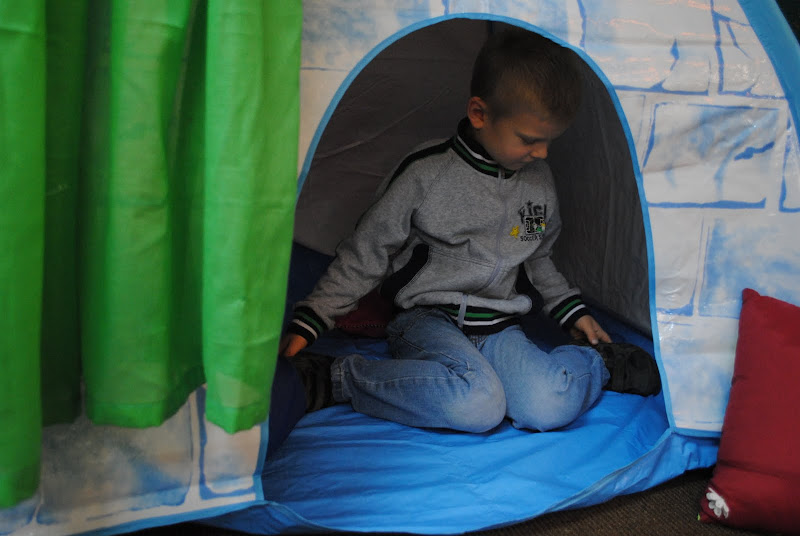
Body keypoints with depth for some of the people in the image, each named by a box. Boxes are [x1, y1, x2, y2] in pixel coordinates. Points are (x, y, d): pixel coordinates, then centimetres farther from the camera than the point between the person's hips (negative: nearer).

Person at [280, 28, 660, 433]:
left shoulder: (539, 181, 6)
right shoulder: (426, 175, -12)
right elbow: (364, 254, -6)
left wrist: (574, 312, 15)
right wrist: (307, 323, -9)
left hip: (501, 328, 4)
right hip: (428, 321, -4)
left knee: (549, 408, -26)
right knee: (475, 406, -35)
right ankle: (333, 379, -19)